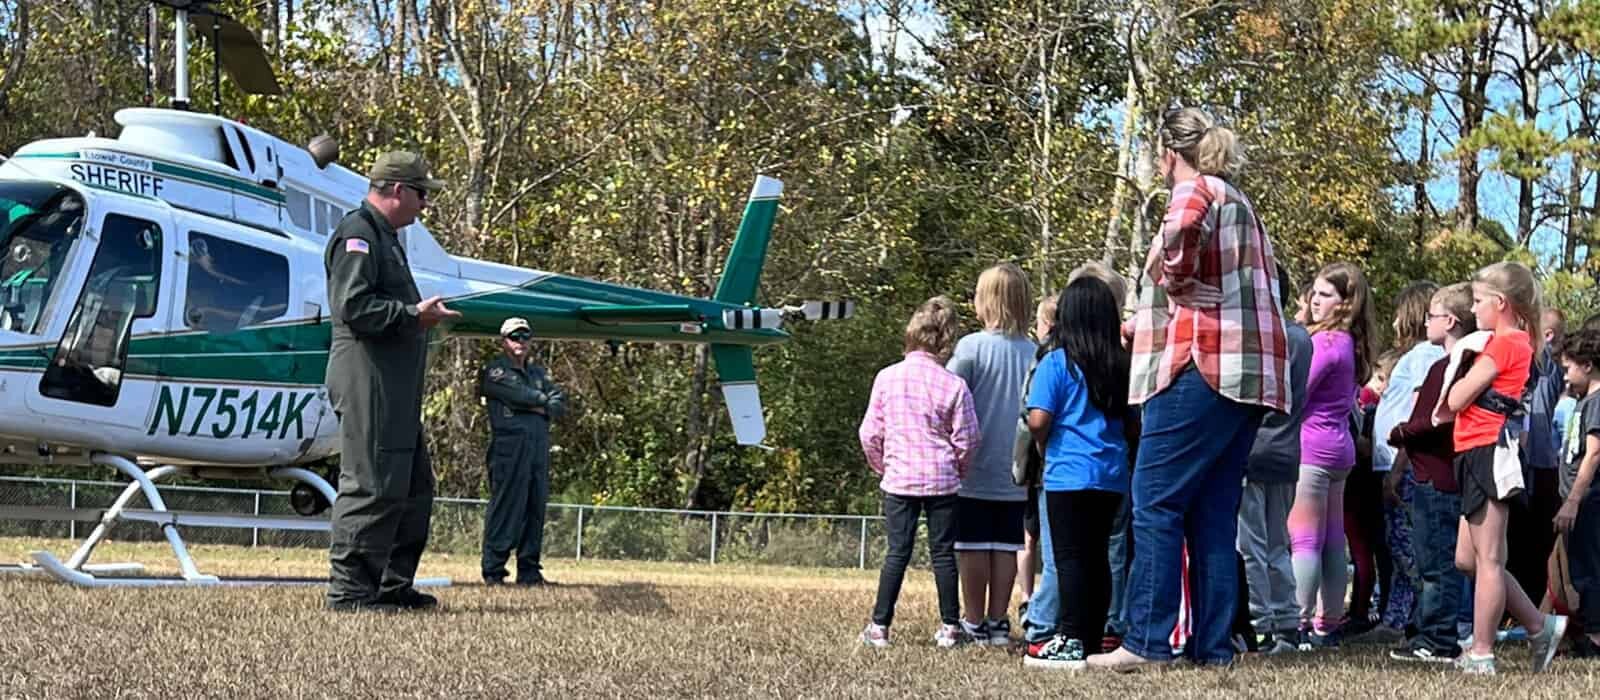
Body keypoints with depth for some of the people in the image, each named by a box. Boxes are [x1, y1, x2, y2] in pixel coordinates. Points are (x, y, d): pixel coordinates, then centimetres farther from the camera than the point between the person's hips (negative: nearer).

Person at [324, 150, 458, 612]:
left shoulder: (385, 236, 23)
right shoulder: (358, 234, -11)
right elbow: (354, 306, -21)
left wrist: (422, 312, 14)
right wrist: (414, 314, -17)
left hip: (396, 387, 11)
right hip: (368, 380, -11)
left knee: (414, 486, 14)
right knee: (371, 486, -10)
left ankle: (393, 585, 20)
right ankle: (349, 590, -7)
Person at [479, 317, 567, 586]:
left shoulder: (538, 372, 24)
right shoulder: (494, 372, 3)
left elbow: (560, 401, 13)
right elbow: (519, 393, -13)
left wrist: (542, 408, -6)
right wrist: (543, 400, 3)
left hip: (539, 449, 7)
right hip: (509, 448, -7)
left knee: (535, 510, 6)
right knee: (505, 508, -9)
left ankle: (529, 571, 11)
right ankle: (493, 571, -7)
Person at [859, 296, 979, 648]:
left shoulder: (886, 377, -3)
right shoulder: (954, 385, -7)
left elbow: (870, 433, 1)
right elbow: (966, 440, -3)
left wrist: (881, 465, 18)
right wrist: (959, 470, 17)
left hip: (899, 480, 1)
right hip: (942, 481, -1)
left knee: (897, 552, 5)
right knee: (943, 553, 7)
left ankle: (879, 626, 2)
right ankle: (950, 627, 10)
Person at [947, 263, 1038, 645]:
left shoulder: (972, 346, -12)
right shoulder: (1035, 352, -1)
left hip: (975, 471, -3)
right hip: (1016, 473, 3)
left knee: (973, 546, 4)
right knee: (1006, 547, 8)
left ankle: (974, 623, 7)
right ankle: (998, 621, 12)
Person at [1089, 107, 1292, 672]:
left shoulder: (1196, 190, -3)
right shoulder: (1239, 204, 25)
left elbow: (1182, 232, -29)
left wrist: (1176, 285, -10)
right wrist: (1147, 321, 37)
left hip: (1203, 367, -9)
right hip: (1247, 374, 9)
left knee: (1156, 505, -8)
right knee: (1213, 515, 8)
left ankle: (1146, 641, -12)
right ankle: (1212, 644, 4)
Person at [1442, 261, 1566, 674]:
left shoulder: (1502, 343, -11)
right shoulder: (1519, 342, 19)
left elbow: (1456, 400, -12)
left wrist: (1462, 364, 5)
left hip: (1487, 451, -10)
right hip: (1481, 454, 10)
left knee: (1487, 559, -6)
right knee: (1468, 559, 13)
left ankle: (1481, 655, -2)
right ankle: (1540, 627, 16)